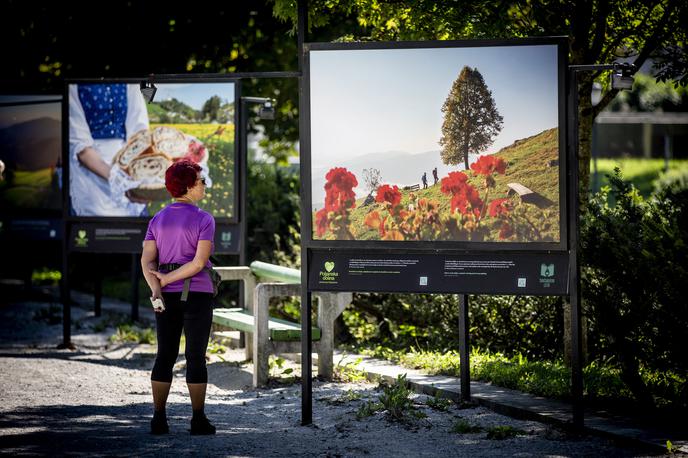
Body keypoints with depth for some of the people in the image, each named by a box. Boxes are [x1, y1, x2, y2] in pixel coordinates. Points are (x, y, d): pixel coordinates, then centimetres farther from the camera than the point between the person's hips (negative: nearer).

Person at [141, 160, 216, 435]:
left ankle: (159, 419, 6)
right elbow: (199, 262, -17)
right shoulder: (204, 220, -7)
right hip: (197, 294, -4)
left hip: (167, 296, 4)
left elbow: (147, 260, -5)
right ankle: (198, 420, 4)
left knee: (165, 356, 9)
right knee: (196, 357, 2)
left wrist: (156, 288, -16)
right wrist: (167, 278, -10)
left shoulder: (157, 220, 8)